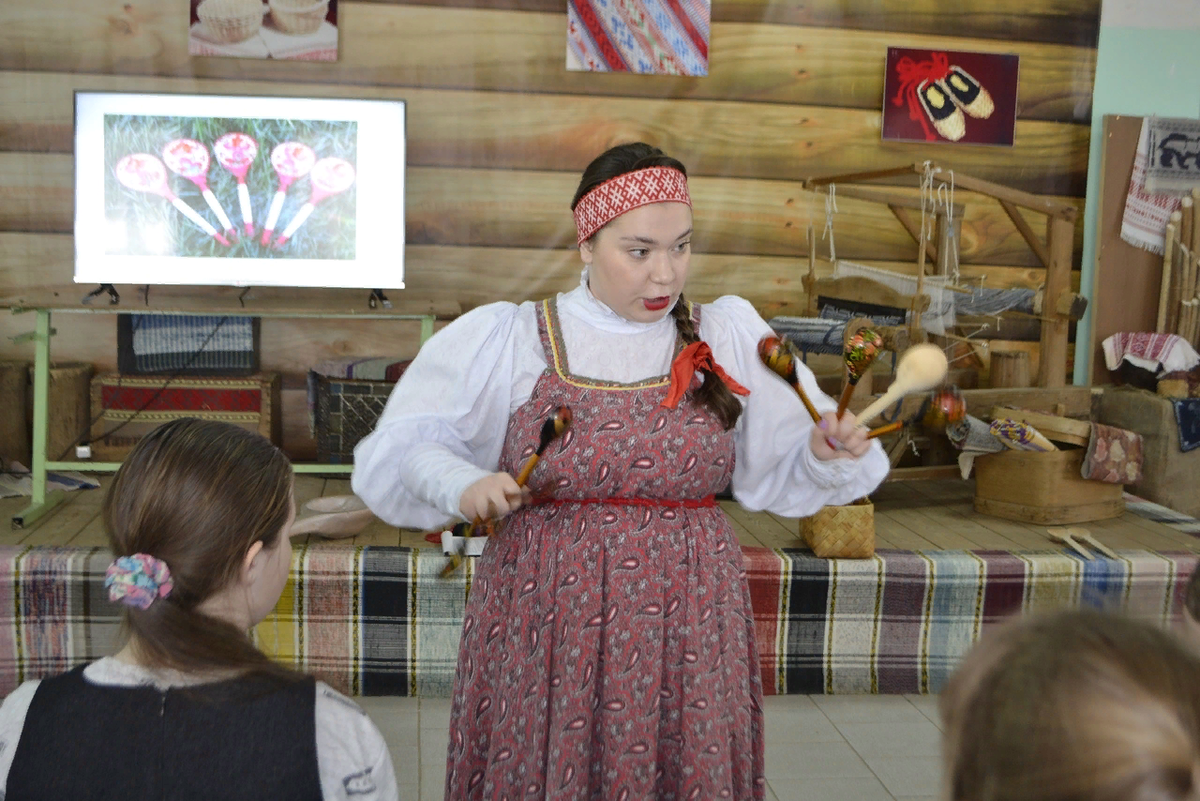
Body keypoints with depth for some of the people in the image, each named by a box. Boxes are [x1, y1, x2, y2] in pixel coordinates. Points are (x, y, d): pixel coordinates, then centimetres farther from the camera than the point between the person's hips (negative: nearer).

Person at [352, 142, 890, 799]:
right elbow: (405, 444, 1)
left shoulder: (729, 334, 4)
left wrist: (827, 455, -11)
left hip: (688, 636, 2)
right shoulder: (506, 337, -1)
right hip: (543, 635, -1)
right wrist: (462, 485, -16)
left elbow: (783, 473, 8)